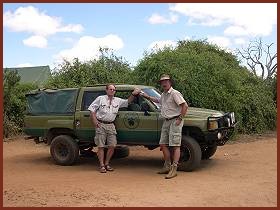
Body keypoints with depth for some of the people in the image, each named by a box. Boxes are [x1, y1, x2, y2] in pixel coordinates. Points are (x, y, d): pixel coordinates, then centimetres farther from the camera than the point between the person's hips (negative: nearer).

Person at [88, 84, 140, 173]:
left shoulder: (118, 101, 13)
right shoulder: (100, 99, 2)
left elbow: (127, 101, 20)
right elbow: (92, 109, 1)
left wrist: (133, 94, 2)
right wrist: (94, 121, -9)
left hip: (111, 125, 4)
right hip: (101, 125, -4)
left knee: (112, 146, 1)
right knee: (101, 146, -2)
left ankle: (107, 163, 16)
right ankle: (102, 165, 6)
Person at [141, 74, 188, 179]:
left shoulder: (175, 93, -11)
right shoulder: (163, 95, 16)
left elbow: (185, 106, -18)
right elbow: (158, 100, 40)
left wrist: (180, 119, -19)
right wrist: (148, 97, 36)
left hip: (175, 121, -9)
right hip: (166, 122, 9)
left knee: (175, 146, -8)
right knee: (163, 144, 8)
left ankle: (174, 169, -9)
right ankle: (167, 166, 19)